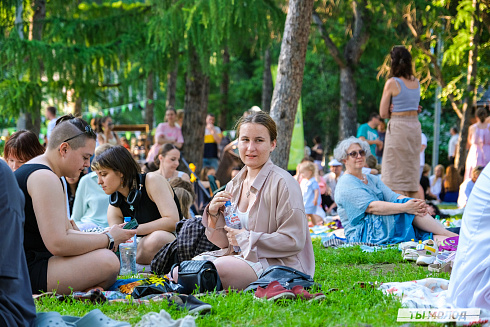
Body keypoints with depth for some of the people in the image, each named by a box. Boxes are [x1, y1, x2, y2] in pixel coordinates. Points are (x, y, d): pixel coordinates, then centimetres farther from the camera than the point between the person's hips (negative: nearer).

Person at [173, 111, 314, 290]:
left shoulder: (283, 183, -11)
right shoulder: (234, 185, 12)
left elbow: (293, 242, -16)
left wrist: (246, 238, -11)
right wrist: (213, 215, -4)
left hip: (275, 264, -7)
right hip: (241, 257, 7)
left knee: (218, 268, -32)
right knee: (178, 273, -13)